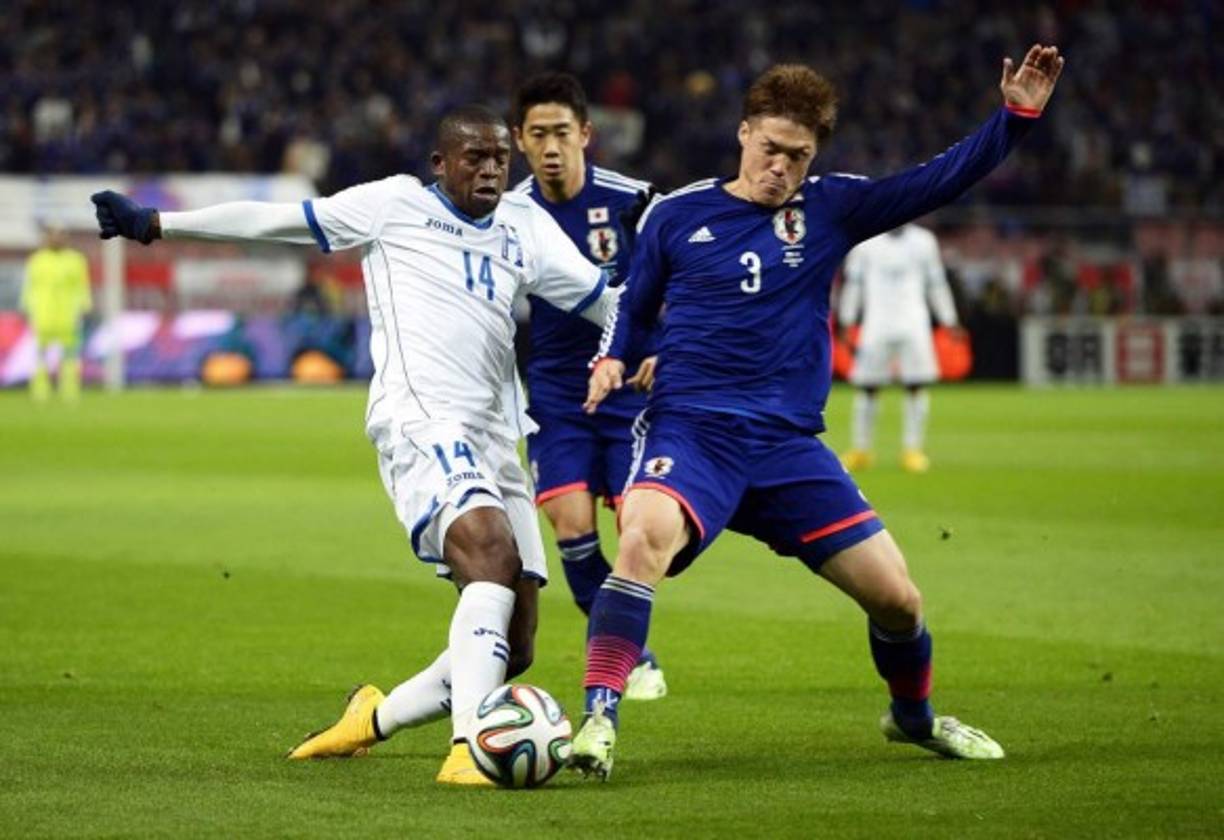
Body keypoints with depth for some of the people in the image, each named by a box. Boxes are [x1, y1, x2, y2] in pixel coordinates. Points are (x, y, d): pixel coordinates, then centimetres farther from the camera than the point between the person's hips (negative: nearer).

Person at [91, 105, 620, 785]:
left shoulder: (526, 227, 19)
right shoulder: (397, 205, 8)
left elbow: (604, 299, 24)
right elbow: (275, 220, 10)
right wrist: (153, 224, 10)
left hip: (494, 441, 6)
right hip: (420, 422, -6)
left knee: (513, 646, 1)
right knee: (493, 552, -33)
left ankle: (378, 717, 25)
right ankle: (468, 747, -42)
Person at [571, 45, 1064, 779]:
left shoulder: (829, 209, 7)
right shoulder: (676, 216, 4)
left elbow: (940, 182, 1)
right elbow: (635, 307, 17)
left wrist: (1017, 115, -10)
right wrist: (613, 360, -3)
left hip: (788, 445, 3)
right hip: (690, 430, -3)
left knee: (897, 598, 2)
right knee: (646, 535, -36)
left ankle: (914, 715, 33)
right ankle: (599, 718, -33)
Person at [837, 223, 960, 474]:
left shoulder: (923, 241, 8)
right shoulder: (865, 242, 5)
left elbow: (936, 284, 14)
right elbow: (853, 282, 10)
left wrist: (949, 322, 12)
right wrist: (845, 323, 8)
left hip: (914, 324, 1)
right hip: (877, 325, 0)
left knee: (916, 387, -5)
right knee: (867, 387, 0)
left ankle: (912, 450, 1)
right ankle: (860, 449, 9)